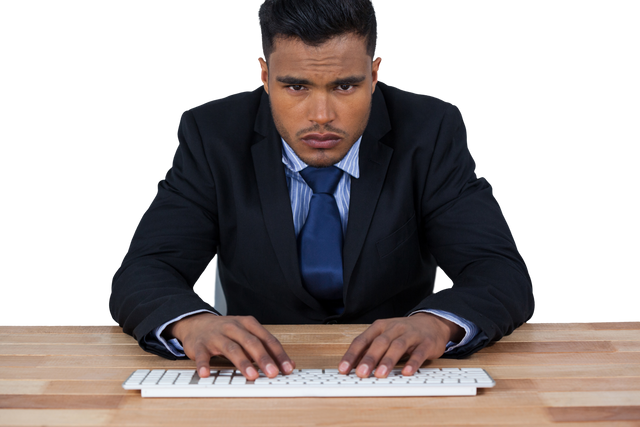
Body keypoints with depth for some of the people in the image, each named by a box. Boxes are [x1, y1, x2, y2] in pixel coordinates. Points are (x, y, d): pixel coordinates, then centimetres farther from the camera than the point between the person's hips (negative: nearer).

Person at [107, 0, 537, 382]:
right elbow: (139, 277, -13)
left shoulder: (430, 132, -9)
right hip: (262, 379, 0)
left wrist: (437, 323, -38)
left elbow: (506, 274, -15)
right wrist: (192, 323, -37)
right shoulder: (213, 135, -8)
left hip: (394, 380, 0)